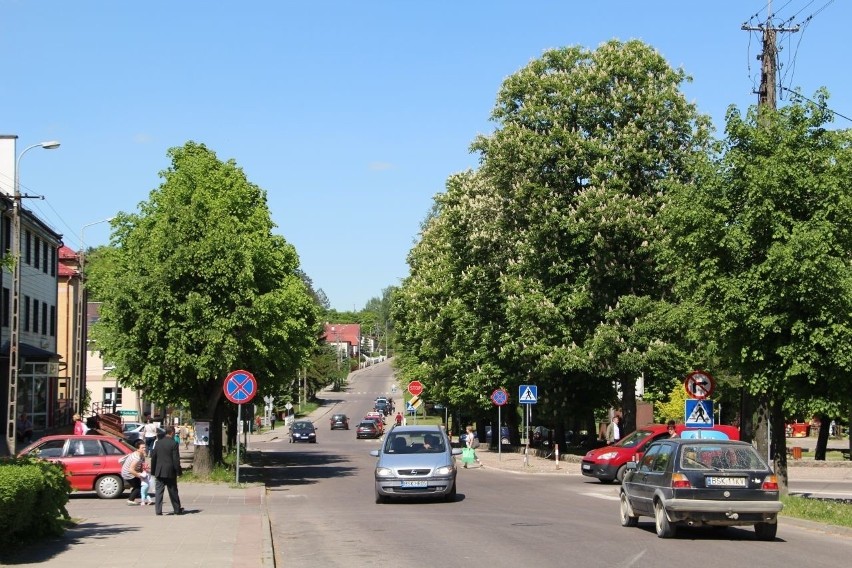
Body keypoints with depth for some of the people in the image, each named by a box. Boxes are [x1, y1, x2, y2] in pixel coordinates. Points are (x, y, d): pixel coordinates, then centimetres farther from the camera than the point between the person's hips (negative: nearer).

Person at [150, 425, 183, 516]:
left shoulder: (158, 442, 4)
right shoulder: (173, 444, -11)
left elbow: (153, 457, 8)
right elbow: (176, 460, -12)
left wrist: (153, 470, 15)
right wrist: (179, 471, -4)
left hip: (159, 471, 3)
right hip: (170, 472, -3)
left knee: (159, 491, 4)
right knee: (173, 491, 8)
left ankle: (158, 510, -2)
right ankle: (177, 509, 18)